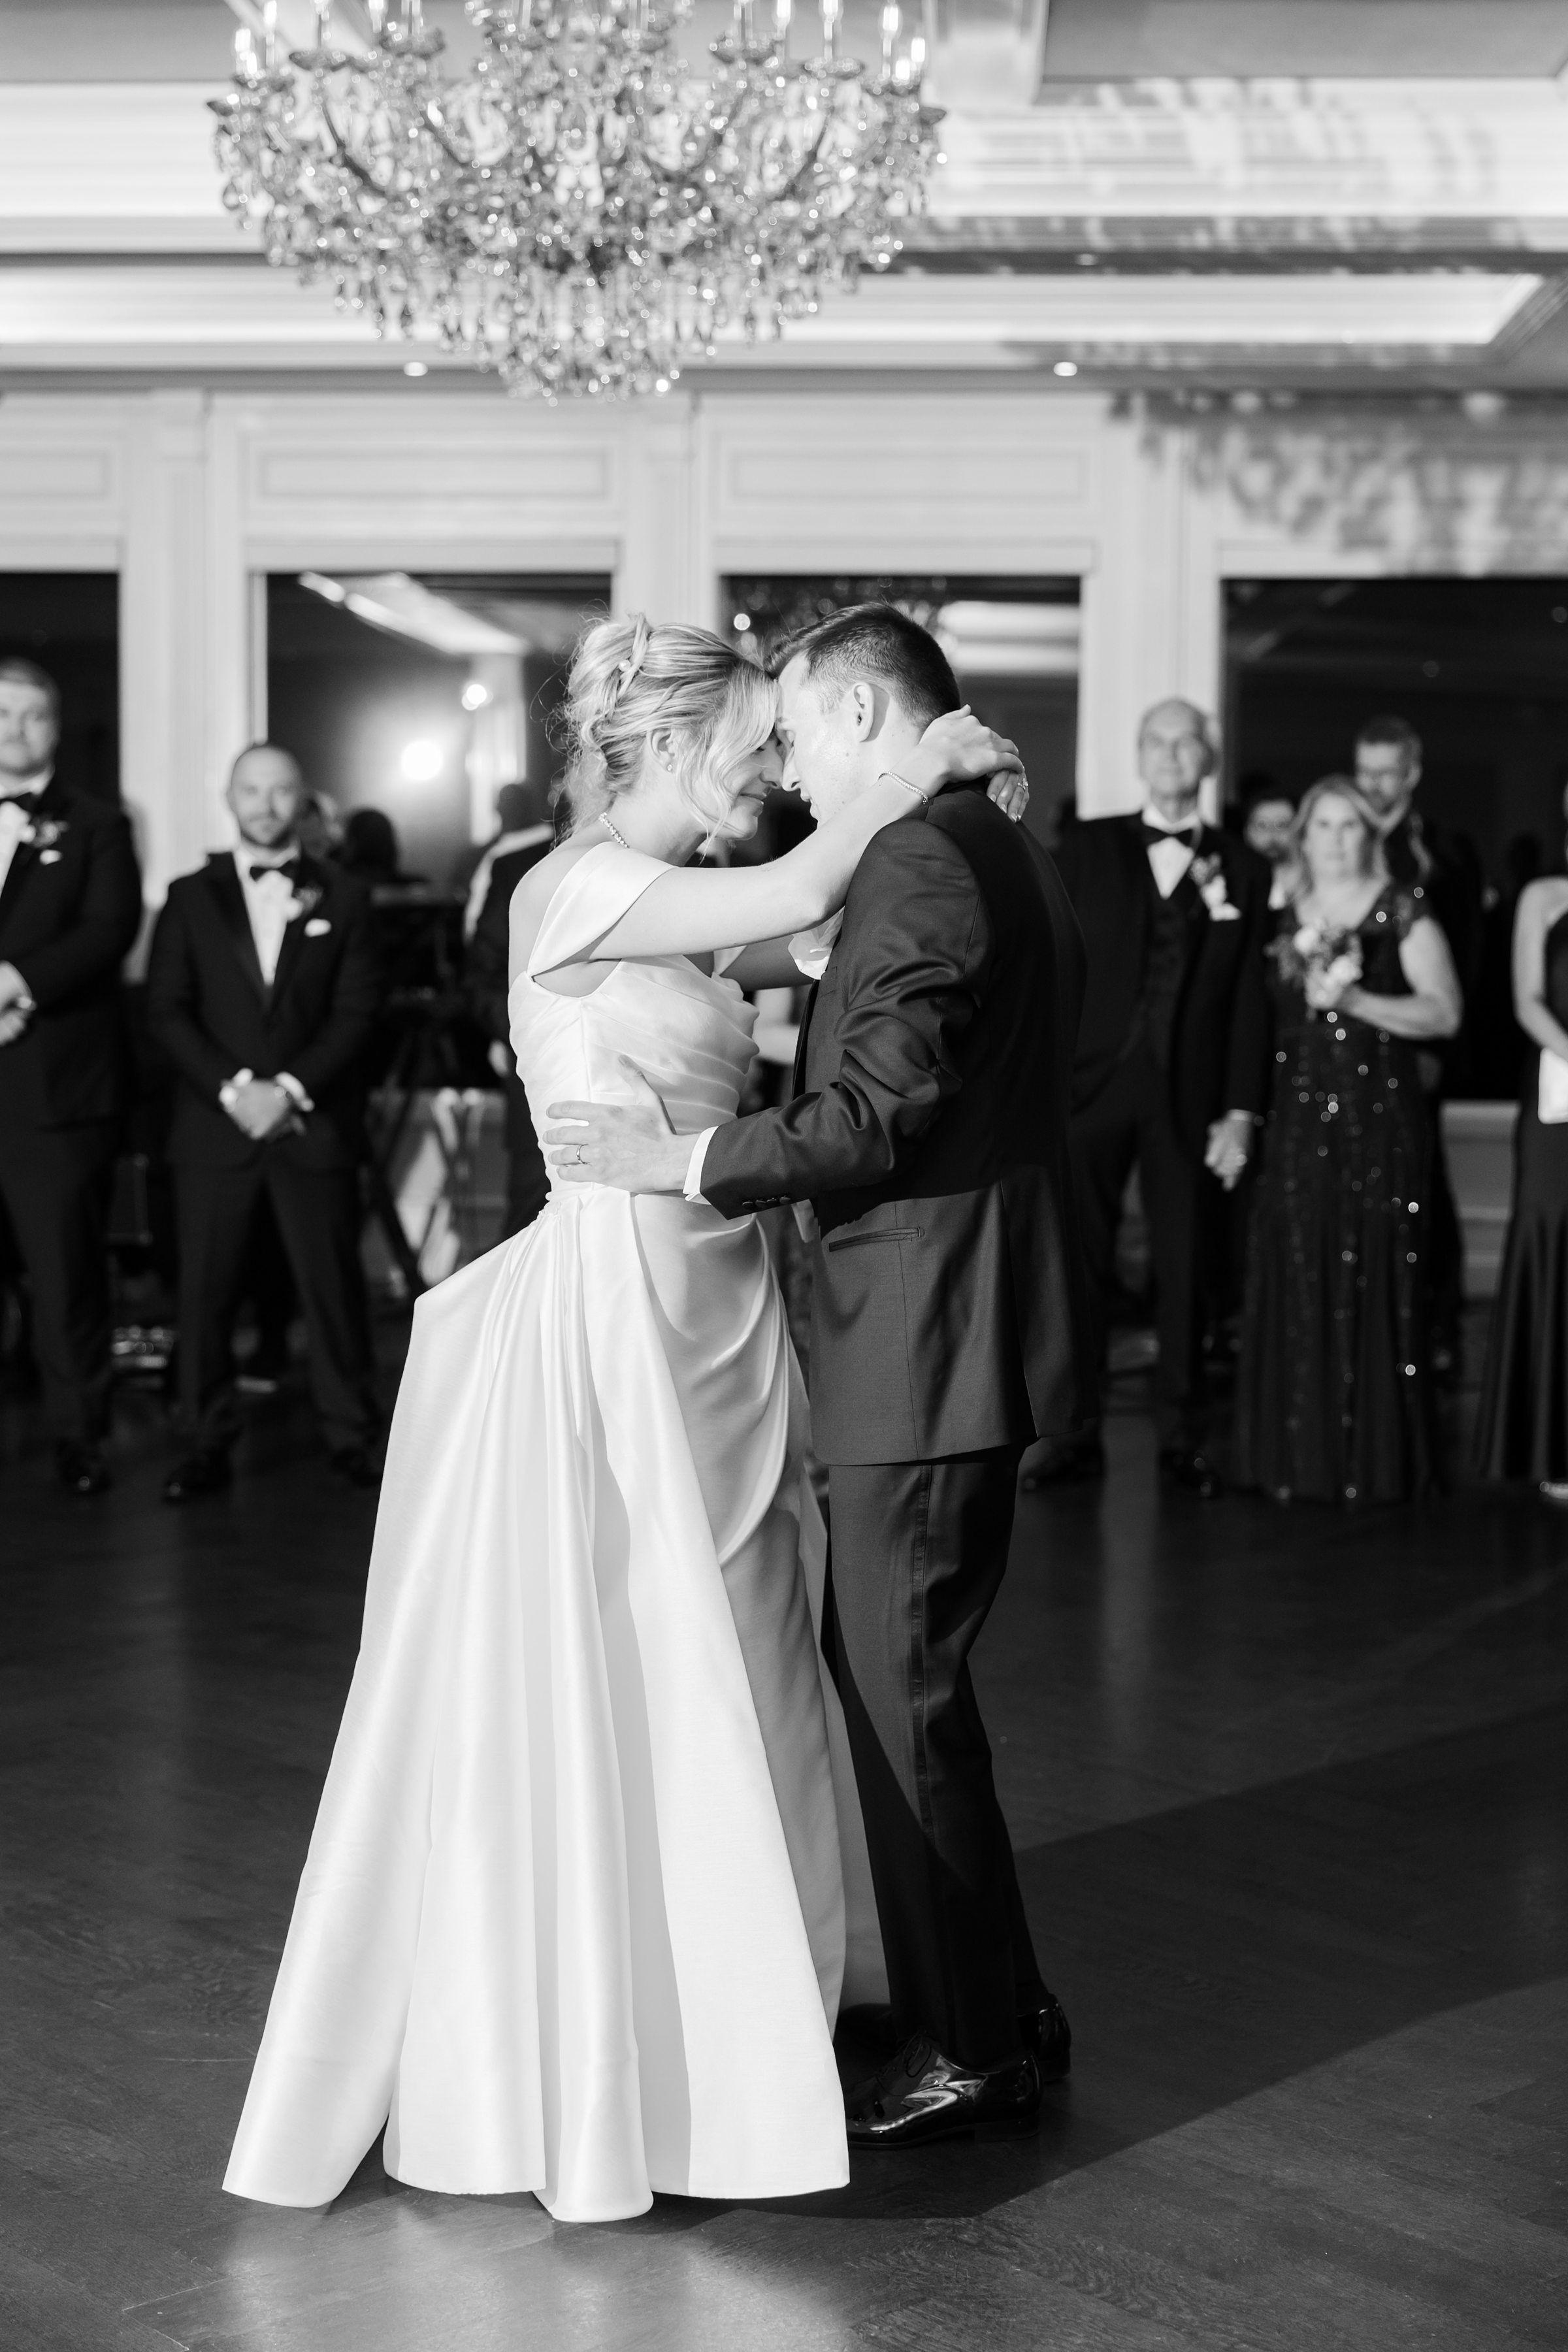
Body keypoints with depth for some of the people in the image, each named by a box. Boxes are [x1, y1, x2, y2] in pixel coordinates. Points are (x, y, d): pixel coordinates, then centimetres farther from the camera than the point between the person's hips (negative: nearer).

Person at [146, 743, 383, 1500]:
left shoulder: (342, 898, 8)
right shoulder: (191, 897, 9)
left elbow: (356, 1011, 2)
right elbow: (167, 1010, 3)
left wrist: (292, 1086, -11)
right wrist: (232, 1088, -10)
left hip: (315, 1122, -1)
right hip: (214, 1122, 1)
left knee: (332, 1281, -1)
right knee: (206, 1287, 0)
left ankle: (350, 1433, 8)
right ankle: (209, 1443, 7)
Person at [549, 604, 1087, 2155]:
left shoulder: (915, 866, -16)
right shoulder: (1011, 858, 16)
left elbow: (878, 1122, -22)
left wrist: (680, 1158, -15)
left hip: (924, 1343, -10)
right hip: (962, 1327, 10)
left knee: (902, 1692, -1)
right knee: (899, 1678, 18)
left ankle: (969, 2053, 11)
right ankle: (1000, 2006, 28)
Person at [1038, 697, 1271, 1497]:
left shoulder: (1242, 868, 7)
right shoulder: (1086, 847, 6)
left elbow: (1249, 997, 4)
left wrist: (1241, 1112, -1)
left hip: (1189, 1093, 1)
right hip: (1089, 1083, 0)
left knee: (1185, 1271, 6)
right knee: (1078, 1265, 1)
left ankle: (1181, 1438, 14)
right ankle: (1074, 1435, 8)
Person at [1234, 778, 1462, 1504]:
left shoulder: (1402, 912, 2)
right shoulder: (1283, 920, 14)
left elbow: (1444, 1011, -6)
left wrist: (1357, 1000, -15)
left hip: (1380, 1119, -4)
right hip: (1298, 1123, 4)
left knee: (1373, 1288, -4)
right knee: (1296, 1290, 1)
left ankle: (1377, 1460, 3)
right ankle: (1301, 1456, 8)